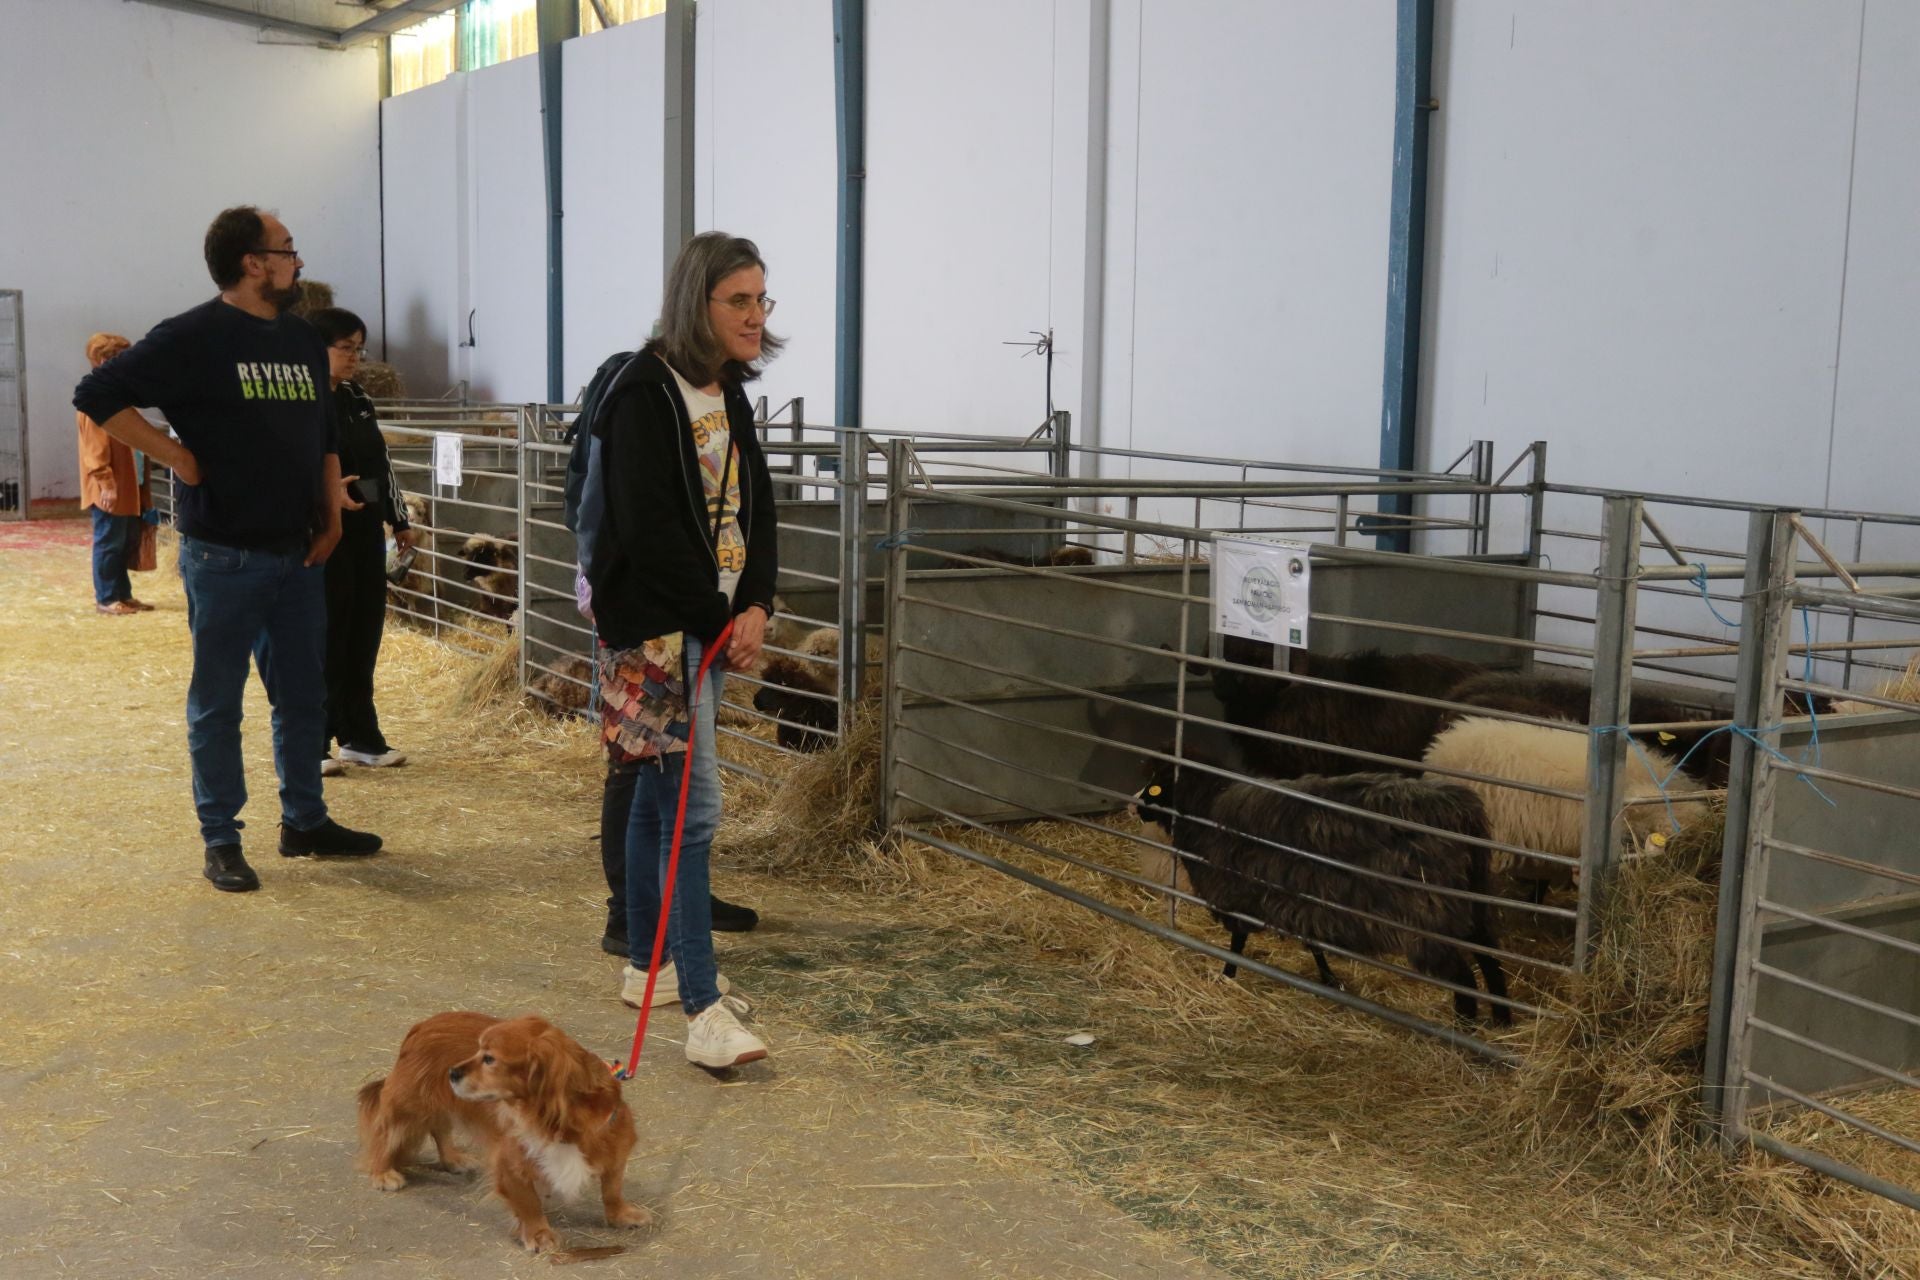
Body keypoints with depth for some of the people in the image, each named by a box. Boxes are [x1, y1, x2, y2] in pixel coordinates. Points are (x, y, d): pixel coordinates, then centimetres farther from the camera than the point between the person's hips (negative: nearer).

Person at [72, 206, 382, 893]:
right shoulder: (192, 337, -10)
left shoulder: (303, 340, 11)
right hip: (223, 555, -6)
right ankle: (221, 840, 13)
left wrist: (332, 516, 10)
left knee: (303, 695, 13)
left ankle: (304, 821, 27)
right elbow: (97, 395, -12)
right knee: (217, 702, 4)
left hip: (297, 554, 7)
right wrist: (175, 455, -14)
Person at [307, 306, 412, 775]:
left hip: (366, 530, 7)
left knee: (365, 633, 10)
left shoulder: (358, 400, 14)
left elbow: (381, 464, 19)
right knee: (327, 636, -4)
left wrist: (399, 520, 18)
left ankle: (359, 735, 20)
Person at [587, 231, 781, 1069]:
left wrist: (755, 608, -3)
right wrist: (719, 623, -13)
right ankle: (704, 1013, -10)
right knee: (694, 808, -12)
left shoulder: (727, 393, 12)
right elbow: (650, 529, -19)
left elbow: (755, 508, 11)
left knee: (659, 794, 17)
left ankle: (647, 964, 29)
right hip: (657, 624, -9)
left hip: (712, 623, 9)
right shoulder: (646, 394, -14)